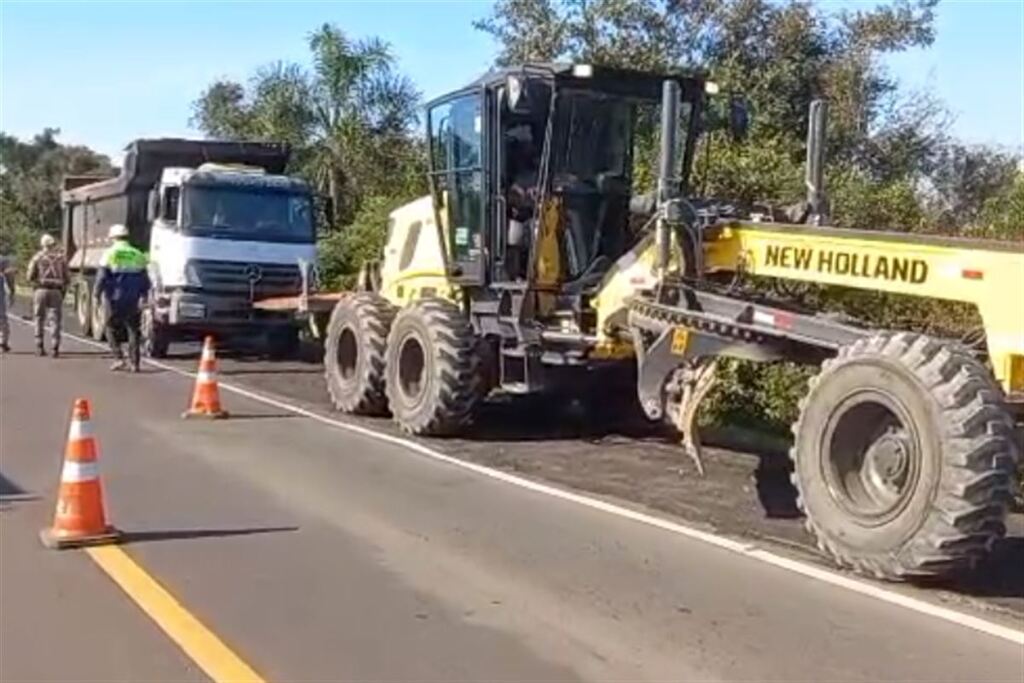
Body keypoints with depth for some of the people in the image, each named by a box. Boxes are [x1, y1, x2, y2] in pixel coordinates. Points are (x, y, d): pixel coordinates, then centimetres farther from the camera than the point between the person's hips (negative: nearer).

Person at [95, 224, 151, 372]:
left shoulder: (109, 254, -3)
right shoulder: (137, 255, 7)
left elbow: (101, 278, -7)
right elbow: (145, 280, 5)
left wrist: (97, 296, 1)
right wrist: (143, 297, 8)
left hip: (115, 299, -2)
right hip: (133, 301, 3)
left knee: (112, 329, 12)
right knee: (133, 331, 8)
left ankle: (119, 359, 1)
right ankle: (134, 363, 5)